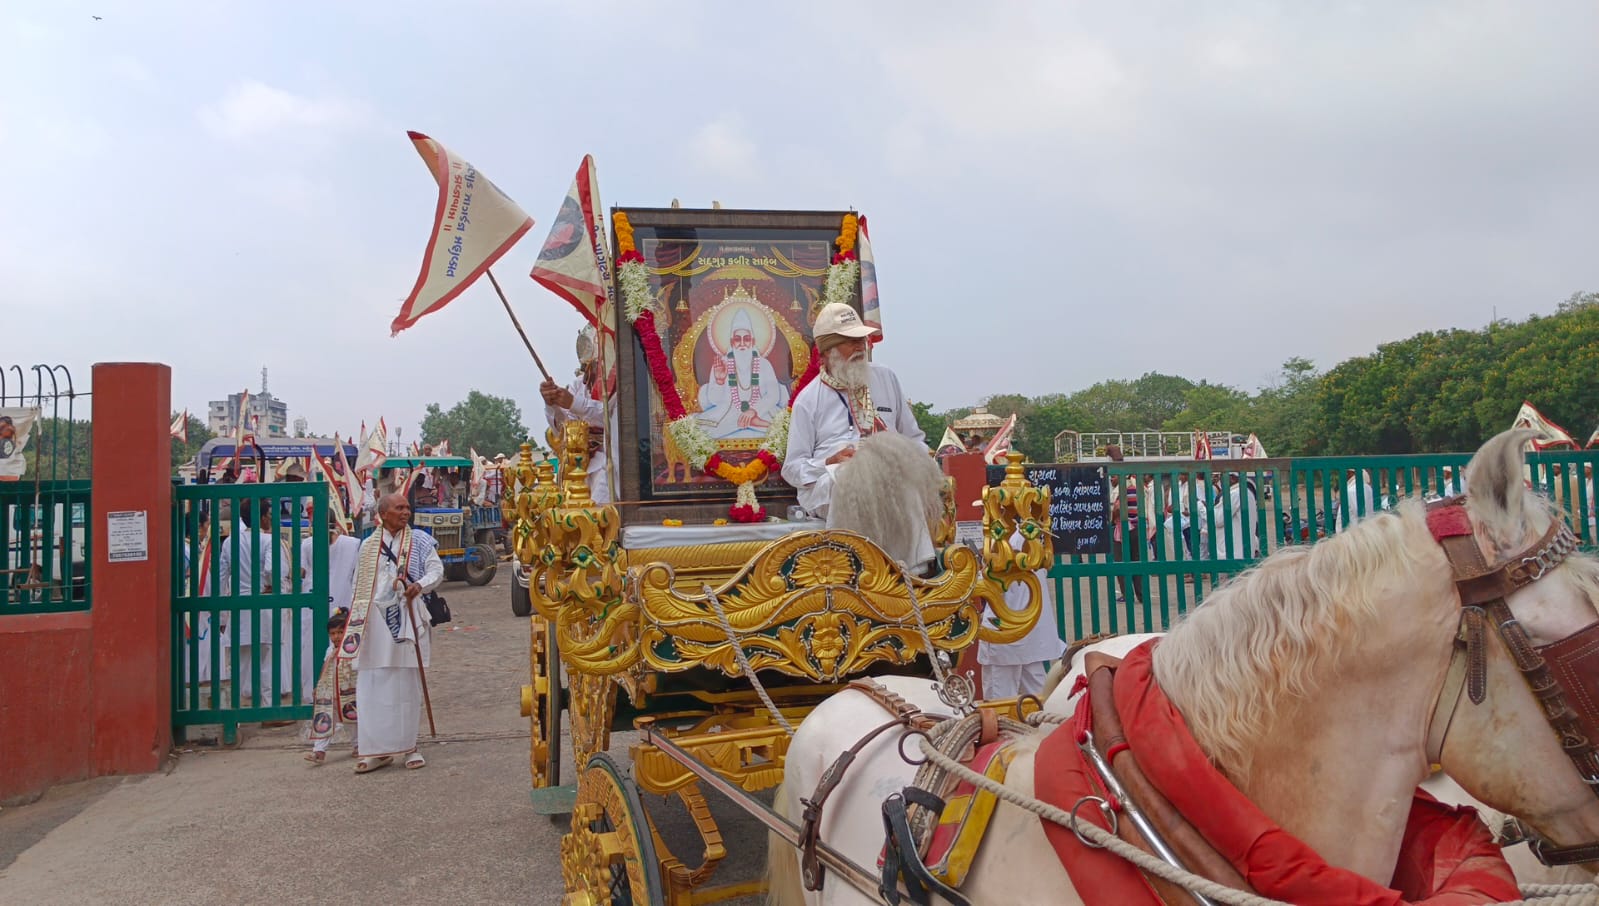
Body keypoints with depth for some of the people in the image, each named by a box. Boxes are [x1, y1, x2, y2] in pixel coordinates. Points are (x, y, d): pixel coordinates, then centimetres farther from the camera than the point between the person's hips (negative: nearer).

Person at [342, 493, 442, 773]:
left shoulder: (419, 541, 6)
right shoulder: (368, 545, 12)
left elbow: (437, 570, -2)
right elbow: (359, 584, 16)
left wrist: (419, 585, -21)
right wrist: (357, 619, 13)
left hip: (408, 618, -2)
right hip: (375, 619, 2)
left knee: (407, 683, 1)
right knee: (373, 685, 0)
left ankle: (408, 745, 10)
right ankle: (378, 749, 7)